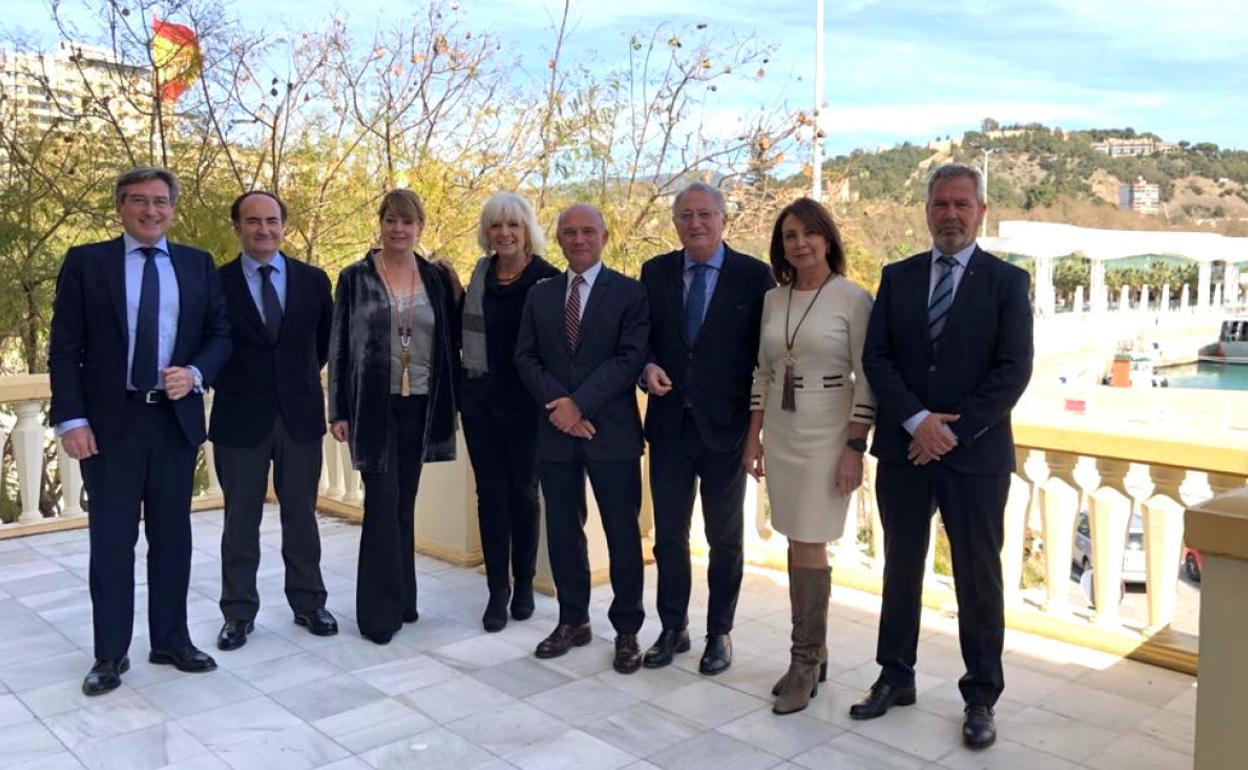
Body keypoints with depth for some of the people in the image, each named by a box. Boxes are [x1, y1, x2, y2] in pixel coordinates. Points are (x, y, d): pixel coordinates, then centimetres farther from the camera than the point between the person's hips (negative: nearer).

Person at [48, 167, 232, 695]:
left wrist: (196, 373, -12)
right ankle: (110, 655, 18)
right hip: (110, 421, -2)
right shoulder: (85, 262, 1)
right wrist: (71, 419, -11)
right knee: (112, 541, 5)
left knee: (172, 537, 10)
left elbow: (220, 334, 8)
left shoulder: (198, 265, 8)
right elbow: (64, 348, -2)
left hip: (176, 418, 2)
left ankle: (171, 641, 24)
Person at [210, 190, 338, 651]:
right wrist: (228, 383, 4)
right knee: (240, 522, 8)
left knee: (301, 515, 11)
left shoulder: (313, 280, 3)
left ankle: (308, 604, 23)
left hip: (300, 415, 2)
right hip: (240, 418, -1)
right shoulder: (216, 283, -3)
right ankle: (238, 613, 20)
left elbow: (328, 339, 16)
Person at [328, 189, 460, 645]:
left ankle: (402, 599, 22)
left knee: (404, 502, 11)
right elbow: (339, 346, 0)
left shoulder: (436, 279, 7)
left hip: (420, 405, 3)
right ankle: (379, 610, 4)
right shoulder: (355, 278, 0)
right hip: (373, 404, -3)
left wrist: (449, 403, 4)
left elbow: (448, 342, 9)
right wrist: (339, 411, -4)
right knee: (382, 503, -5)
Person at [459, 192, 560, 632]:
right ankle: (498, 590, 16)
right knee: (491, 493, 6)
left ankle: (524, 585, 26)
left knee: (523, 492, 10)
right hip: (480, 399, 3)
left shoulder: (547, 279, -9)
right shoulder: (479, 275, 5)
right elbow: (465, 329, 13)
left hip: (526, 402, -3)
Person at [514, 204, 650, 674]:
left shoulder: (629, 292, -1)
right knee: (562, 530, 11)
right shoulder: (540, 295, 12)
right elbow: (526, 358, 6)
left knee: (622, 534, 3)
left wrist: (580, 403, -16)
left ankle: (627, 630, 17)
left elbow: (630, 358, -10)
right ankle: (572, 621, 26)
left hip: (611, 431, -4)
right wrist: (557, 402, -10)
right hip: (555, 432, 4)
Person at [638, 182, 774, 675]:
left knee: (725, 538, 11)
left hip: (726, 426, -3)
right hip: (669, 424, 3)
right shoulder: (655, 272, 5)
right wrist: (648, 367, -11)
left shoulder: (754, 276, -5)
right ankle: (673, 628, 28)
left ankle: (720, 633, 27)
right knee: (668, 534, 11)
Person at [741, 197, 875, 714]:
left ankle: (805, 663, 10)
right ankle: (812, 653, 22)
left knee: (810, 546, -4)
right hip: (780, 433, 5)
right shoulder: (772, 299, 8)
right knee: (797, 544, 10)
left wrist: (855, 448, -13)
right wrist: (753, 438, 10)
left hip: (827, 435, -5)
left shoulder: (853, 298, -8)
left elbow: (867, 379, -9)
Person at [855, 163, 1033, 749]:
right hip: (903, 447, 3)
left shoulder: (1007, 281, -1)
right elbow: (876, 358, 0)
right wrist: (918, 421, -13)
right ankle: (895, 678, 28)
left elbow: (1015, 369, -8)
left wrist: (954, 431, -14)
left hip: (976, 453, -2)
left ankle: (981, 697, 21)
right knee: (900, 567, 13)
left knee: (978, 577, 6)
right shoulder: (897, 277, 6)